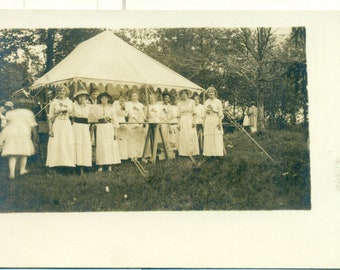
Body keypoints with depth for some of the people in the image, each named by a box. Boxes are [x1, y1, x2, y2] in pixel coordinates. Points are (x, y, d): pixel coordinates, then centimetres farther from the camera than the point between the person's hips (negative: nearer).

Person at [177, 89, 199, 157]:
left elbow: (194, 113, 0)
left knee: (191, 136, -5)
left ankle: (192, 152, 0)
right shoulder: (180, 103, 10)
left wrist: (194, 121, -10)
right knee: (183, 137, -2)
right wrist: (178, 124, -1)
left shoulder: (191, 101, 5)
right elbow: (178, 115, 7)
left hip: (190, 120, -1)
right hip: (182, 121, 2)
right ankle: (184, 152, 1)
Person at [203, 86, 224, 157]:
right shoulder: (206, 102, 13)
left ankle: (216, 153, -3)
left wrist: (219, 122, -12)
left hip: (215, 120, -4)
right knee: (208, 138, 0)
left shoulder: (218, 102, 2)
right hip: (208, 121, 4)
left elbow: (220, 113, -2)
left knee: (216, 138, -5)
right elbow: (205, 114, 15)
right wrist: (204, 122, 9)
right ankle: (209, 153, 4)